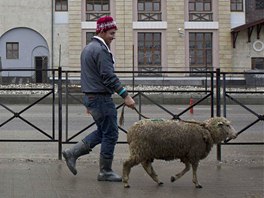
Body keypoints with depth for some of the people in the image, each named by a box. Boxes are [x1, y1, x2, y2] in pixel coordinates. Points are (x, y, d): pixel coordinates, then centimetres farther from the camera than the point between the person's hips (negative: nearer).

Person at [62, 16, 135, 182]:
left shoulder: (87, 49, 16)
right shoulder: (101, 50, -16)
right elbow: (109, 77, -23)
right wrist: (125, 96, -21)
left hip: (90, 97, 10)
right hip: (101, 98, -10)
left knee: (102, 132, 18)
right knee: (110, 134, -1)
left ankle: (73, 153, 14)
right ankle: (105, 172, 6)